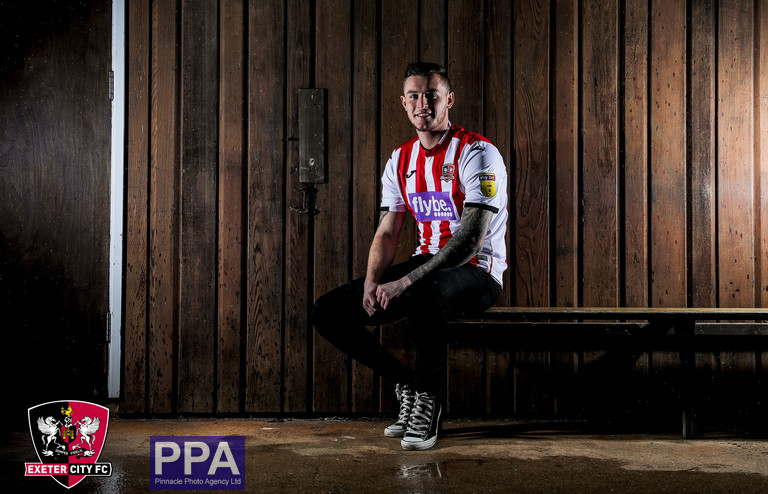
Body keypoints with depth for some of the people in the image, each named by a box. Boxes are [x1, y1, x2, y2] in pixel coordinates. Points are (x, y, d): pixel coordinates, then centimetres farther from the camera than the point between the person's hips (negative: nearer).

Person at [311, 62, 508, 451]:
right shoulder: (401, 160, 9)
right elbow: (387, 232, 8)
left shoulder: (477, 153, -14)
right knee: (327, 312, -8)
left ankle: (430, 400, -19)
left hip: (476, 272, -7)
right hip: (426, 266, 7)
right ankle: (409, 387, 3)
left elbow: (470, 241, -23)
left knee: (420, 295, -43)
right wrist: (372, 282, -13)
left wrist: (404, 282, -30)